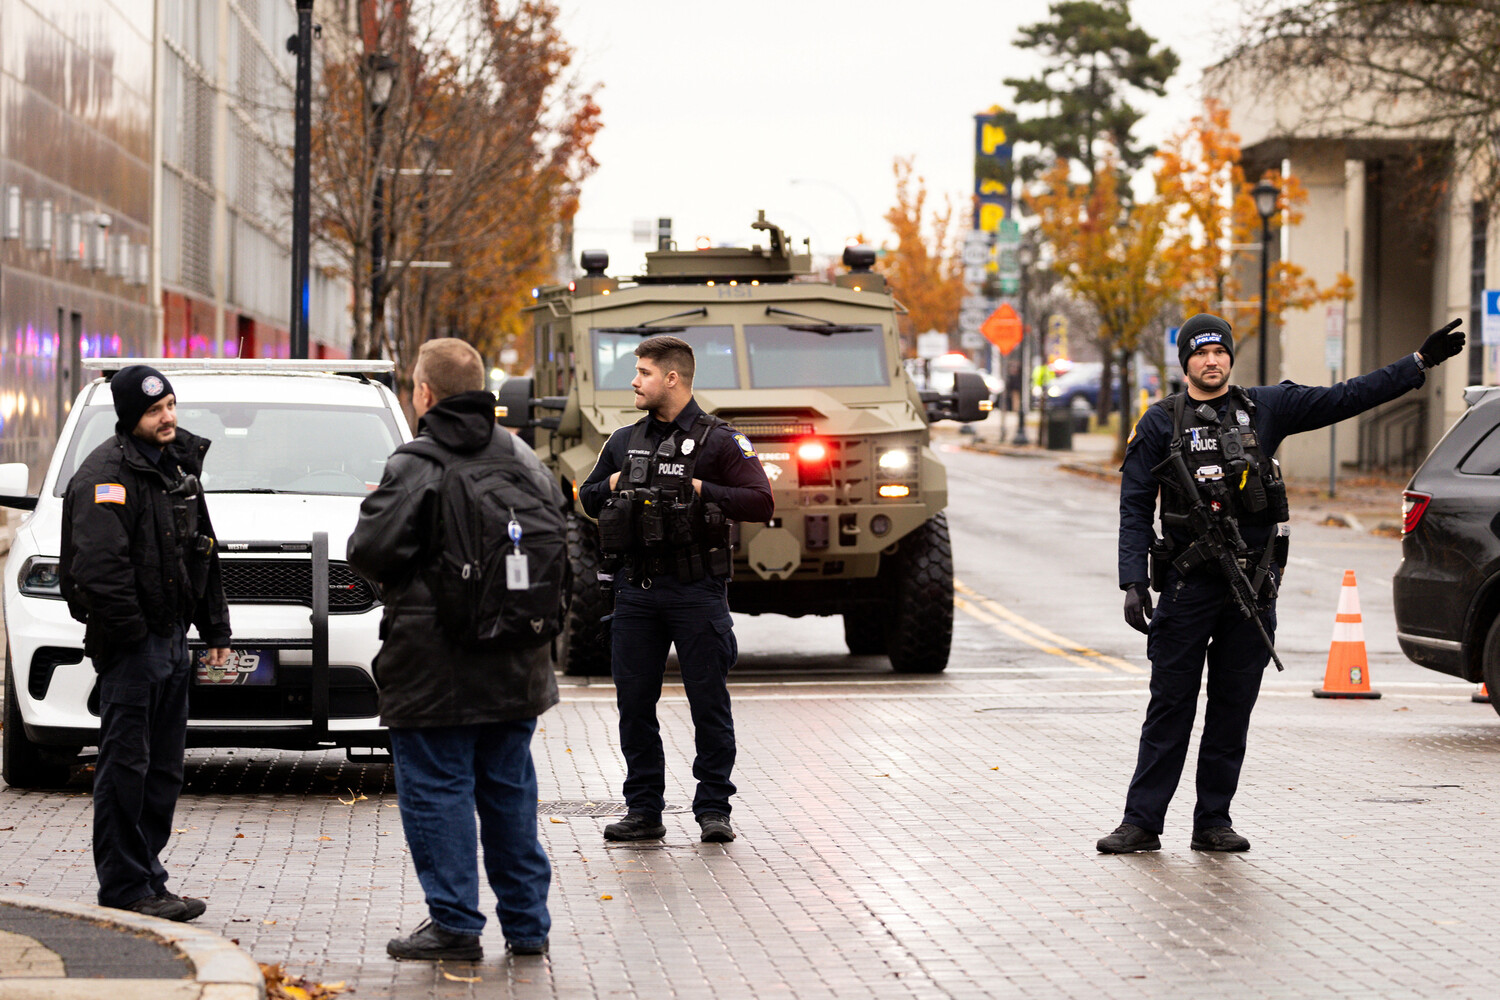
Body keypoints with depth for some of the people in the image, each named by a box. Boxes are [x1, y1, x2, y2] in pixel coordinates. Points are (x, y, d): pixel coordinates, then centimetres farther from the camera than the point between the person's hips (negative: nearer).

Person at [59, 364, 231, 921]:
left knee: (164, 770, 11)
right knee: (126, 766, -6)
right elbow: (99, 567, -21)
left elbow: (203, 554, 22)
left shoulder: (179, 466, 15)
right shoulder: (107, 476, -13)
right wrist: (128, 633, -18)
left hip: (173, 638, 9)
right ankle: (125, 889, -3)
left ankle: (148, 882, 18)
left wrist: (215, 628, 19)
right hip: (131, 644, -9)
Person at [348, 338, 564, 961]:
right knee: (510, 791, 13)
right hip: (515, 666, 7)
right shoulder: (522, 460, 8)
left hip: (436, 667, -7)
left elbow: (369, 551, -18)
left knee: (436, 789, 1)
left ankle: (455, 925, 0)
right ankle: (526, 924, 18)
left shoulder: (415, 467, -14)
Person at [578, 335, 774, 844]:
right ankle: (644, 811, 12)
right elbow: (587, 498, 22)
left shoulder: (718, 440, -2)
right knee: (634, 702, 5)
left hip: (696, 591, -5)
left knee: (709, 702, 0)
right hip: (636, 588, 5)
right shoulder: (624, 441, 14)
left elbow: (760, 502, -8)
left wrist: (700, 490, -15)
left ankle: (713, 808, 7)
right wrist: (613, 485, 1)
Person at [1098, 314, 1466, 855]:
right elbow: (1135, 509, 2)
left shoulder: (1265, 408, 8)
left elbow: (1345, 398, 7)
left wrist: (1422, 362, 3)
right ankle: (1142, 822, 3)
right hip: (1187, 585, -2)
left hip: (1253, 583, 2)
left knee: (1233, 708, 6)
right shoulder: (1160, 423, 3)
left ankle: (1214, 822, 14)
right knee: (1169, 708, -2)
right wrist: (1133, 583, -9)